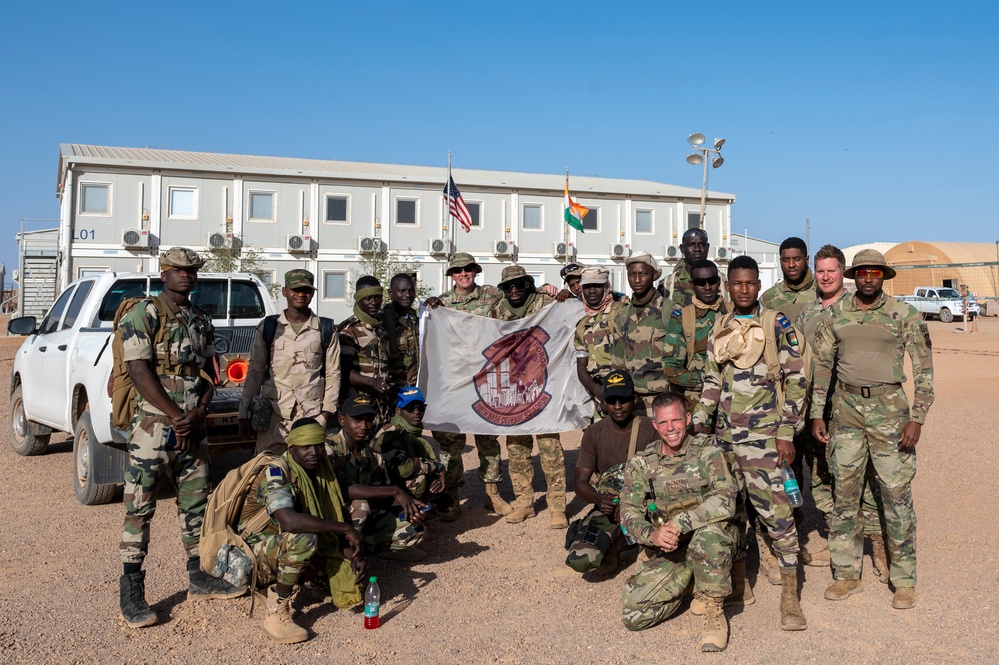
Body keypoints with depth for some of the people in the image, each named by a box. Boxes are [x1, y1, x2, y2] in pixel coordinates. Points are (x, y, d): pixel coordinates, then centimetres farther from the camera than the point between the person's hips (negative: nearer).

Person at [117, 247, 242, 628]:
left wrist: (198, 413, -7)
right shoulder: (142, 315, -5)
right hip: (153, 426, -6)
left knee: (196, 503, 12)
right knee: (139, 508, -1)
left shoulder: (201, 321, 14)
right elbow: (140, 372, -14)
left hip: (194, 428, 6)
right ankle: (131, 593, 8)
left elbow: (209, 373, 12)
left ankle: (199, 578, 24)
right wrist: (176, 416, -15)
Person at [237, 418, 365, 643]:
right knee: (303, 539, -35)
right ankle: (276, 613, -19)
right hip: (255, 555, -8)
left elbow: (336, 518, 2)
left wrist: (354, 555, -15)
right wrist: (345, 528, -34)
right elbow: (290, 521, -40)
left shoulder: (322, 471, 1)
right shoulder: (277, 472, -23)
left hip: (291, 550, 8)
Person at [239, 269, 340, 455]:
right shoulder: (267, 328, 7)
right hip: (274, 416, 0)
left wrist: (327, 413, -1)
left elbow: (333, 374, 7)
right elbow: (254, 373, 9)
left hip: (312, 417, 0)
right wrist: (244, 415, 6)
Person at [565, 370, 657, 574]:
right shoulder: (595, 433, 0)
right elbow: (580, 482, -3)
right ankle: (614, 541, 9)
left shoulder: (650, 430, -6)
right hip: (608, 505, 1)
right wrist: (599, 499, -25)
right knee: (580, 560, -24)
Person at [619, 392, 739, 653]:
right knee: (633, 613, -15)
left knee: (708, 533, -39)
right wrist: (653, 534, -22)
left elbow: (726, 500, -21)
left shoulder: (707, 451, -7)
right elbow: (629, 514, 0)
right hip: (668, 552, 3)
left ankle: (714, 612, -15)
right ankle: (685, 585, 15)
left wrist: (678, 523, -29)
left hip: (713, 542, -3)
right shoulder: (641, 463, 3)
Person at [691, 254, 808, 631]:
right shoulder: (719, 330, 11)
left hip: (763, 436, -5)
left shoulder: (777, 325, -3)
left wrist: (786, 433, -11)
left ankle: (790, 594, 3)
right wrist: (698, 421, 4)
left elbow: (796, 381, -6)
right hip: (725, 435, 5)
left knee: (776, 511, -7)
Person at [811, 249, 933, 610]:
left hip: (888, 406, -3)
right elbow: (822, 364, 10)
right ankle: (846, 574, 19)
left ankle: (904, 580, 13)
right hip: (846, 406, 3)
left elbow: (924, 369, -1)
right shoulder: (835, 314, 5)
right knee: (844, 490, 7)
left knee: (896, 492, -1)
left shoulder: (905, 315, -2)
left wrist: (917, 418, -9)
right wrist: (817, 414, 5)